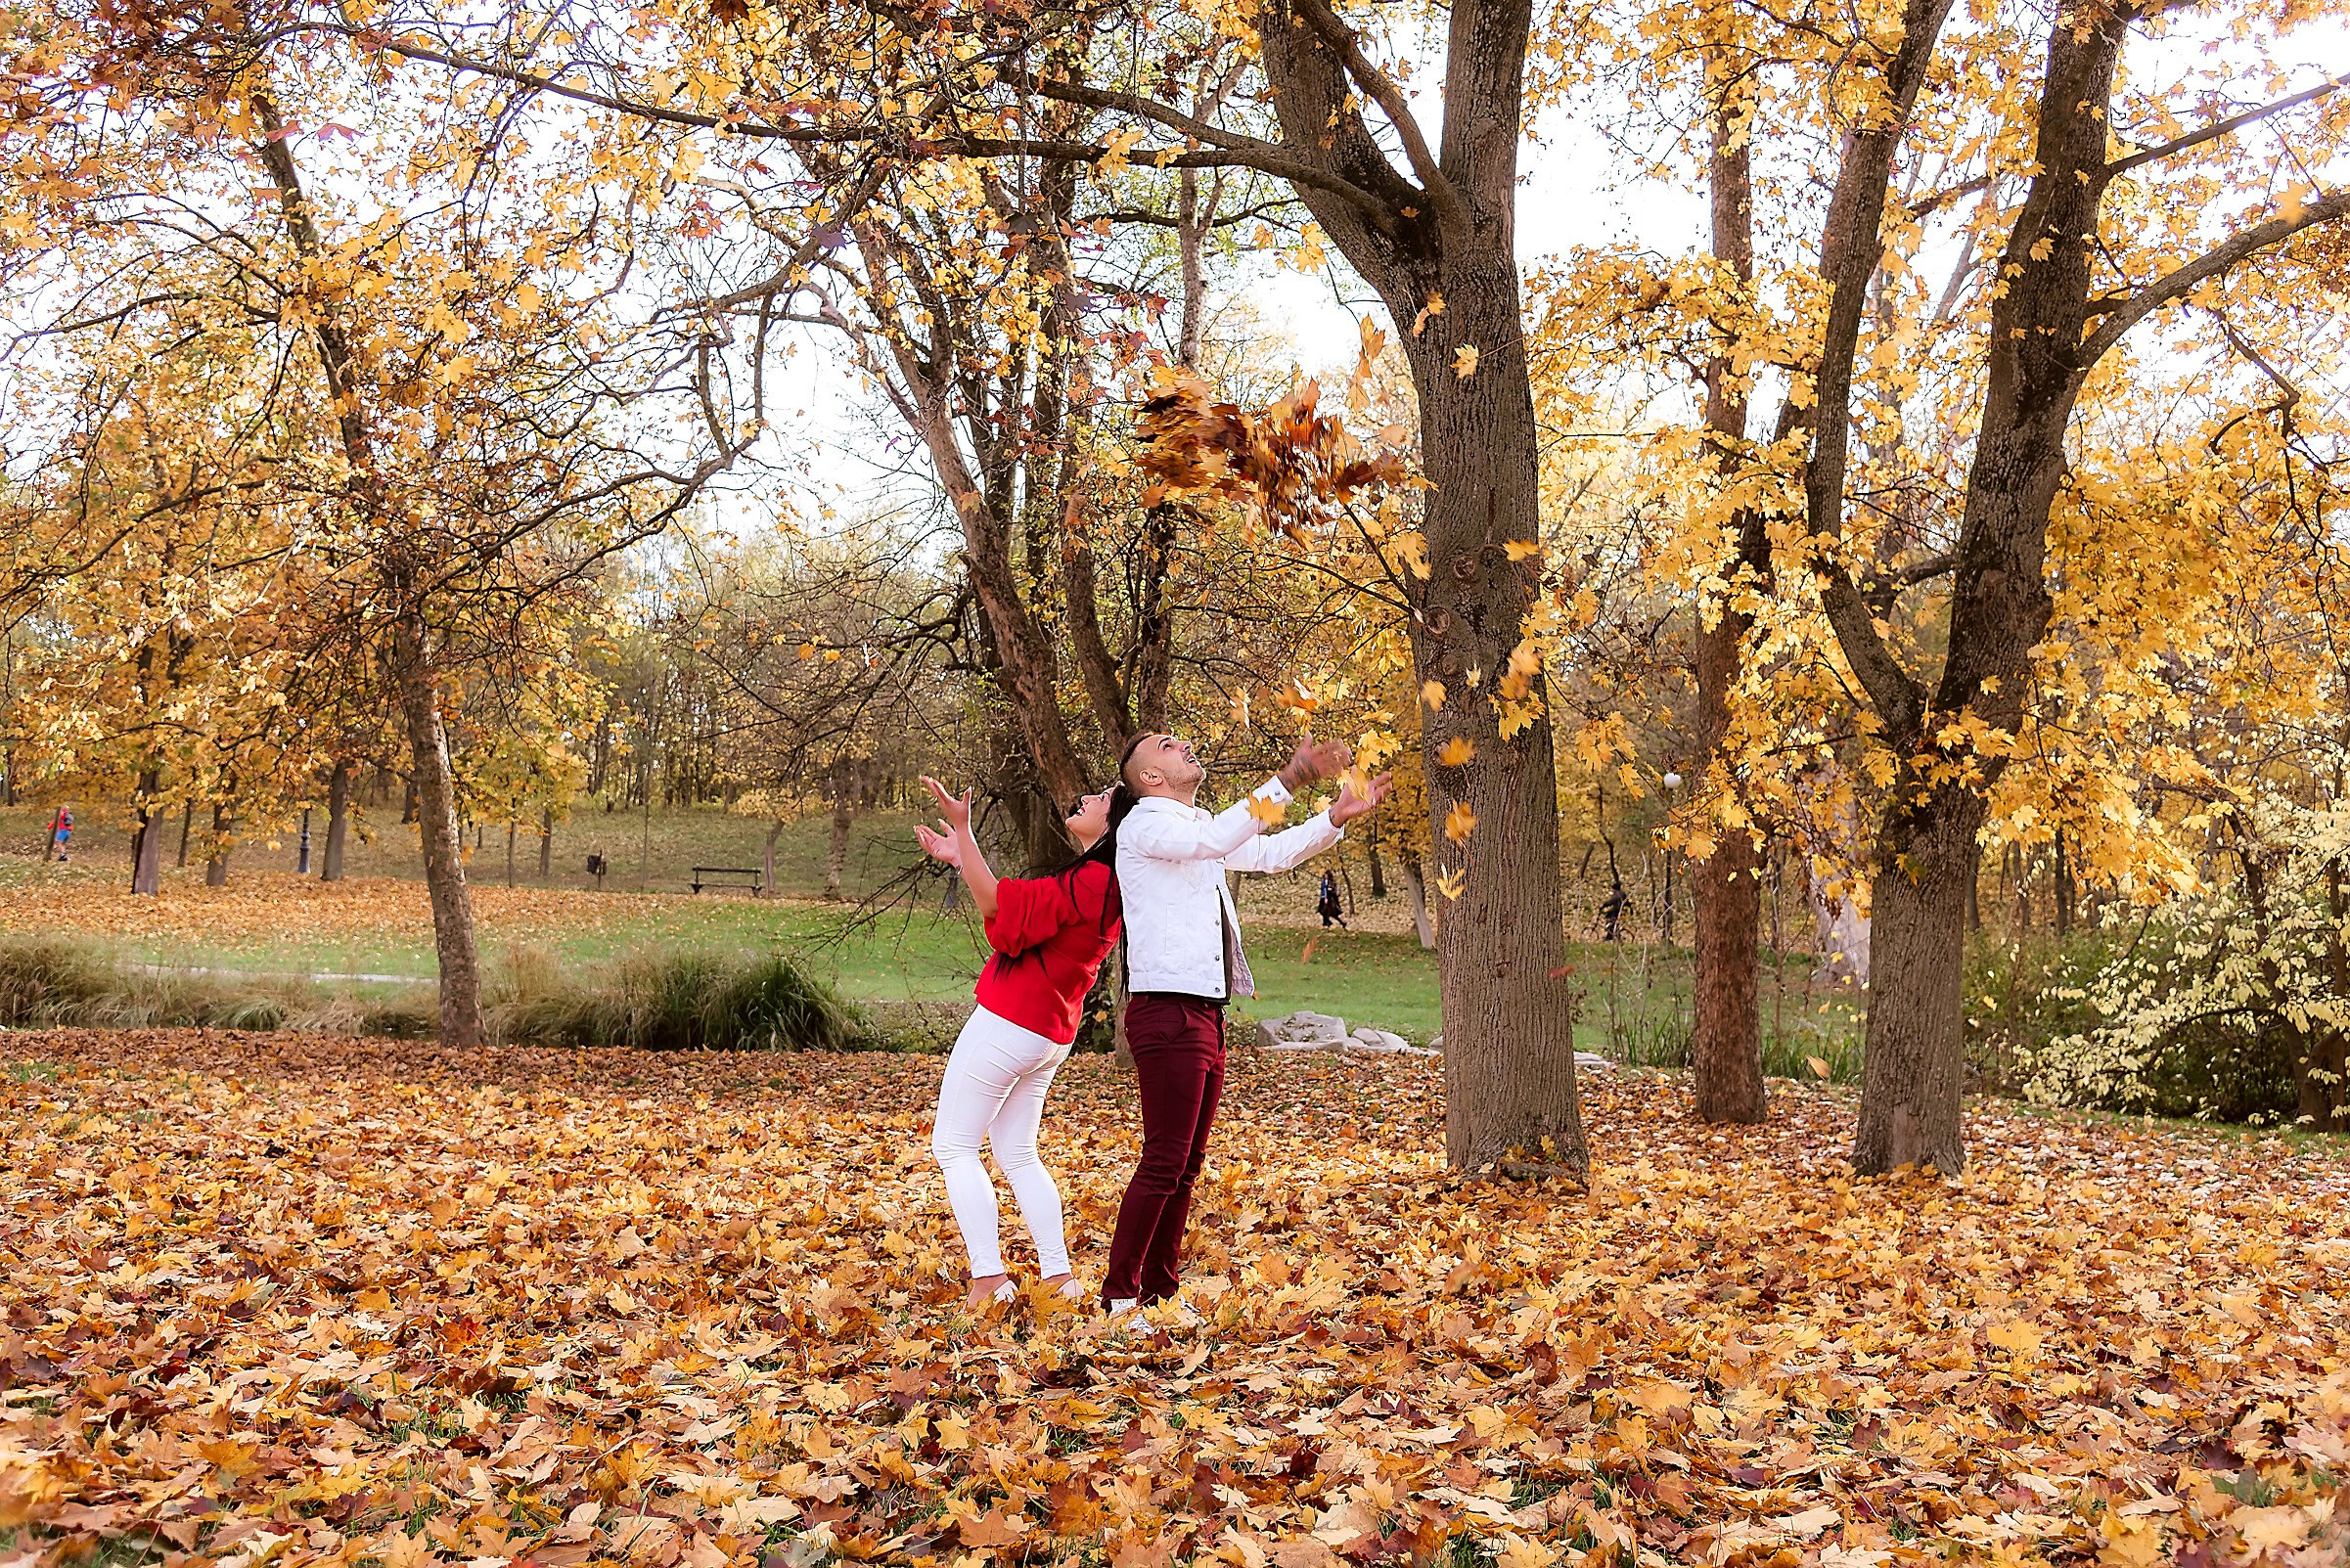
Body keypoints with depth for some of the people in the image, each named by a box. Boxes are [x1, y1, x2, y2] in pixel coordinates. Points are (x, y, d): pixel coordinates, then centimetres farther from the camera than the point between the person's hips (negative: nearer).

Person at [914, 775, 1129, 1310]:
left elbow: (999, 904, -22)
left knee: (954, 1146, 0)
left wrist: (962, 828, -20)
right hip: (1049, 1033, 10)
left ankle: (988, 1277, -5)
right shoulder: (1100, 884, 11)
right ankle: (1059, 1276, 12)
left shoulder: (1091, 880, -20)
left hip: (1008, 1023, -10)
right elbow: (1018, 911, 18)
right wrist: (961, 860, 20)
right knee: (1017, 1155, 16)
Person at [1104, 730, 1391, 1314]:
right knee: (1163, 1163, -10)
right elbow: (1216, 840, -25)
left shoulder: (1197, 828, 21)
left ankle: (1159, 1289, 20)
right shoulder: (1145, 824, -7)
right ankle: (1119, 1297, -3)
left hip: (1205, 1014, 9)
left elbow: (1271, 853, 26)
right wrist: (1289, 779, -29)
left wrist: (1336, 816, 12)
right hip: (1167, 1011, -9)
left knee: (1187, 1164, 12)